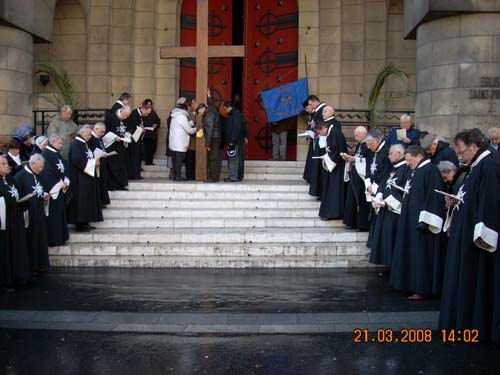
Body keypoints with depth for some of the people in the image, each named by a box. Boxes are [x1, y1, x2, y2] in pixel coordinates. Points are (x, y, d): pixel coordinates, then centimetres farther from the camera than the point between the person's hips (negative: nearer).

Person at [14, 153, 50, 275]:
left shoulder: (37, 176, 11)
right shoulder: (20, 176, -13)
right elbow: (17, 197, -17)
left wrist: (45, 196, 3)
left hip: (40, 214, 7)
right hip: (28, 214, -7)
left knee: (41, 240, 12)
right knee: (30, 241, 1)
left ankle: (40, 265, 23)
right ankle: (31, 267, 12)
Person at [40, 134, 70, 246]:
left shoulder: (57, 154, 14)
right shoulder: (46, 154, -14)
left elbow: (63, 170, 17)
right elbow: (47, 172, -20)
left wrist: (65, 182, 0)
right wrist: (59, 184, -16)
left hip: (59, 188, 9)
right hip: (51, 189, -9)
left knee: (60, 211, 12)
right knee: (52, 214, -3)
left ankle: (60, 237, 20)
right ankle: (53, 239, 5)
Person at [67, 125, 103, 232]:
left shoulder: (84, 144, 15)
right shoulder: (76, 144, -15)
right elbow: (77, 160, -25)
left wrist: (95, 161, 3)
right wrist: (93, 162, -18)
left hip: (87, 176, 10)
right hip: (79, 178, -10)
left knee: (87, 199, 11)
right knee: (81, 200, -6)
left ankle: (84, 222, 16)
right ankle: (80, 224, -1)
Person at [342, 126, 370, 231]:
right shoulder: (358, 145, 15)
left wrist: (354, 159, -17)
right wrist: (348, 158, 3)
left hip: (362, 176, -9)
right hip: (354, 176, 9)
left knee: (362, 201, -4)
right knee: (352, 199, 11)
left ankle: (363, 224, 3)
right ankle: (353, 222, 18)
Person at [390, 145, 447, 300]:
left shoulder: (431, 170, -13)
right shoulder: (416, 171, 15)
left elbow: (434, 197, -20)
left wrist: (424, 221, -24)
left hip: (420, 221, -10)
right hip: (411, 221, 10)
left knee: (422, 255, -5)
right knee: (412, 253, 13)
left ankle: (423, 289, 1)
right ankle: (412, 283, 21)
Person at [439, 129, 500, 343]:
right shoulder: (477, 166, 13)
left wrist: (482, 236, -25)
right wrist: (458, 201, 4)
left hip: (479, 238, -10)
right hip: (468, 235, 10)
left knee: (480, 282, -1)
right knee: (466, 280, 14)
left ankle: (481, 326, 10)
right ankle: (465, 320, 23)